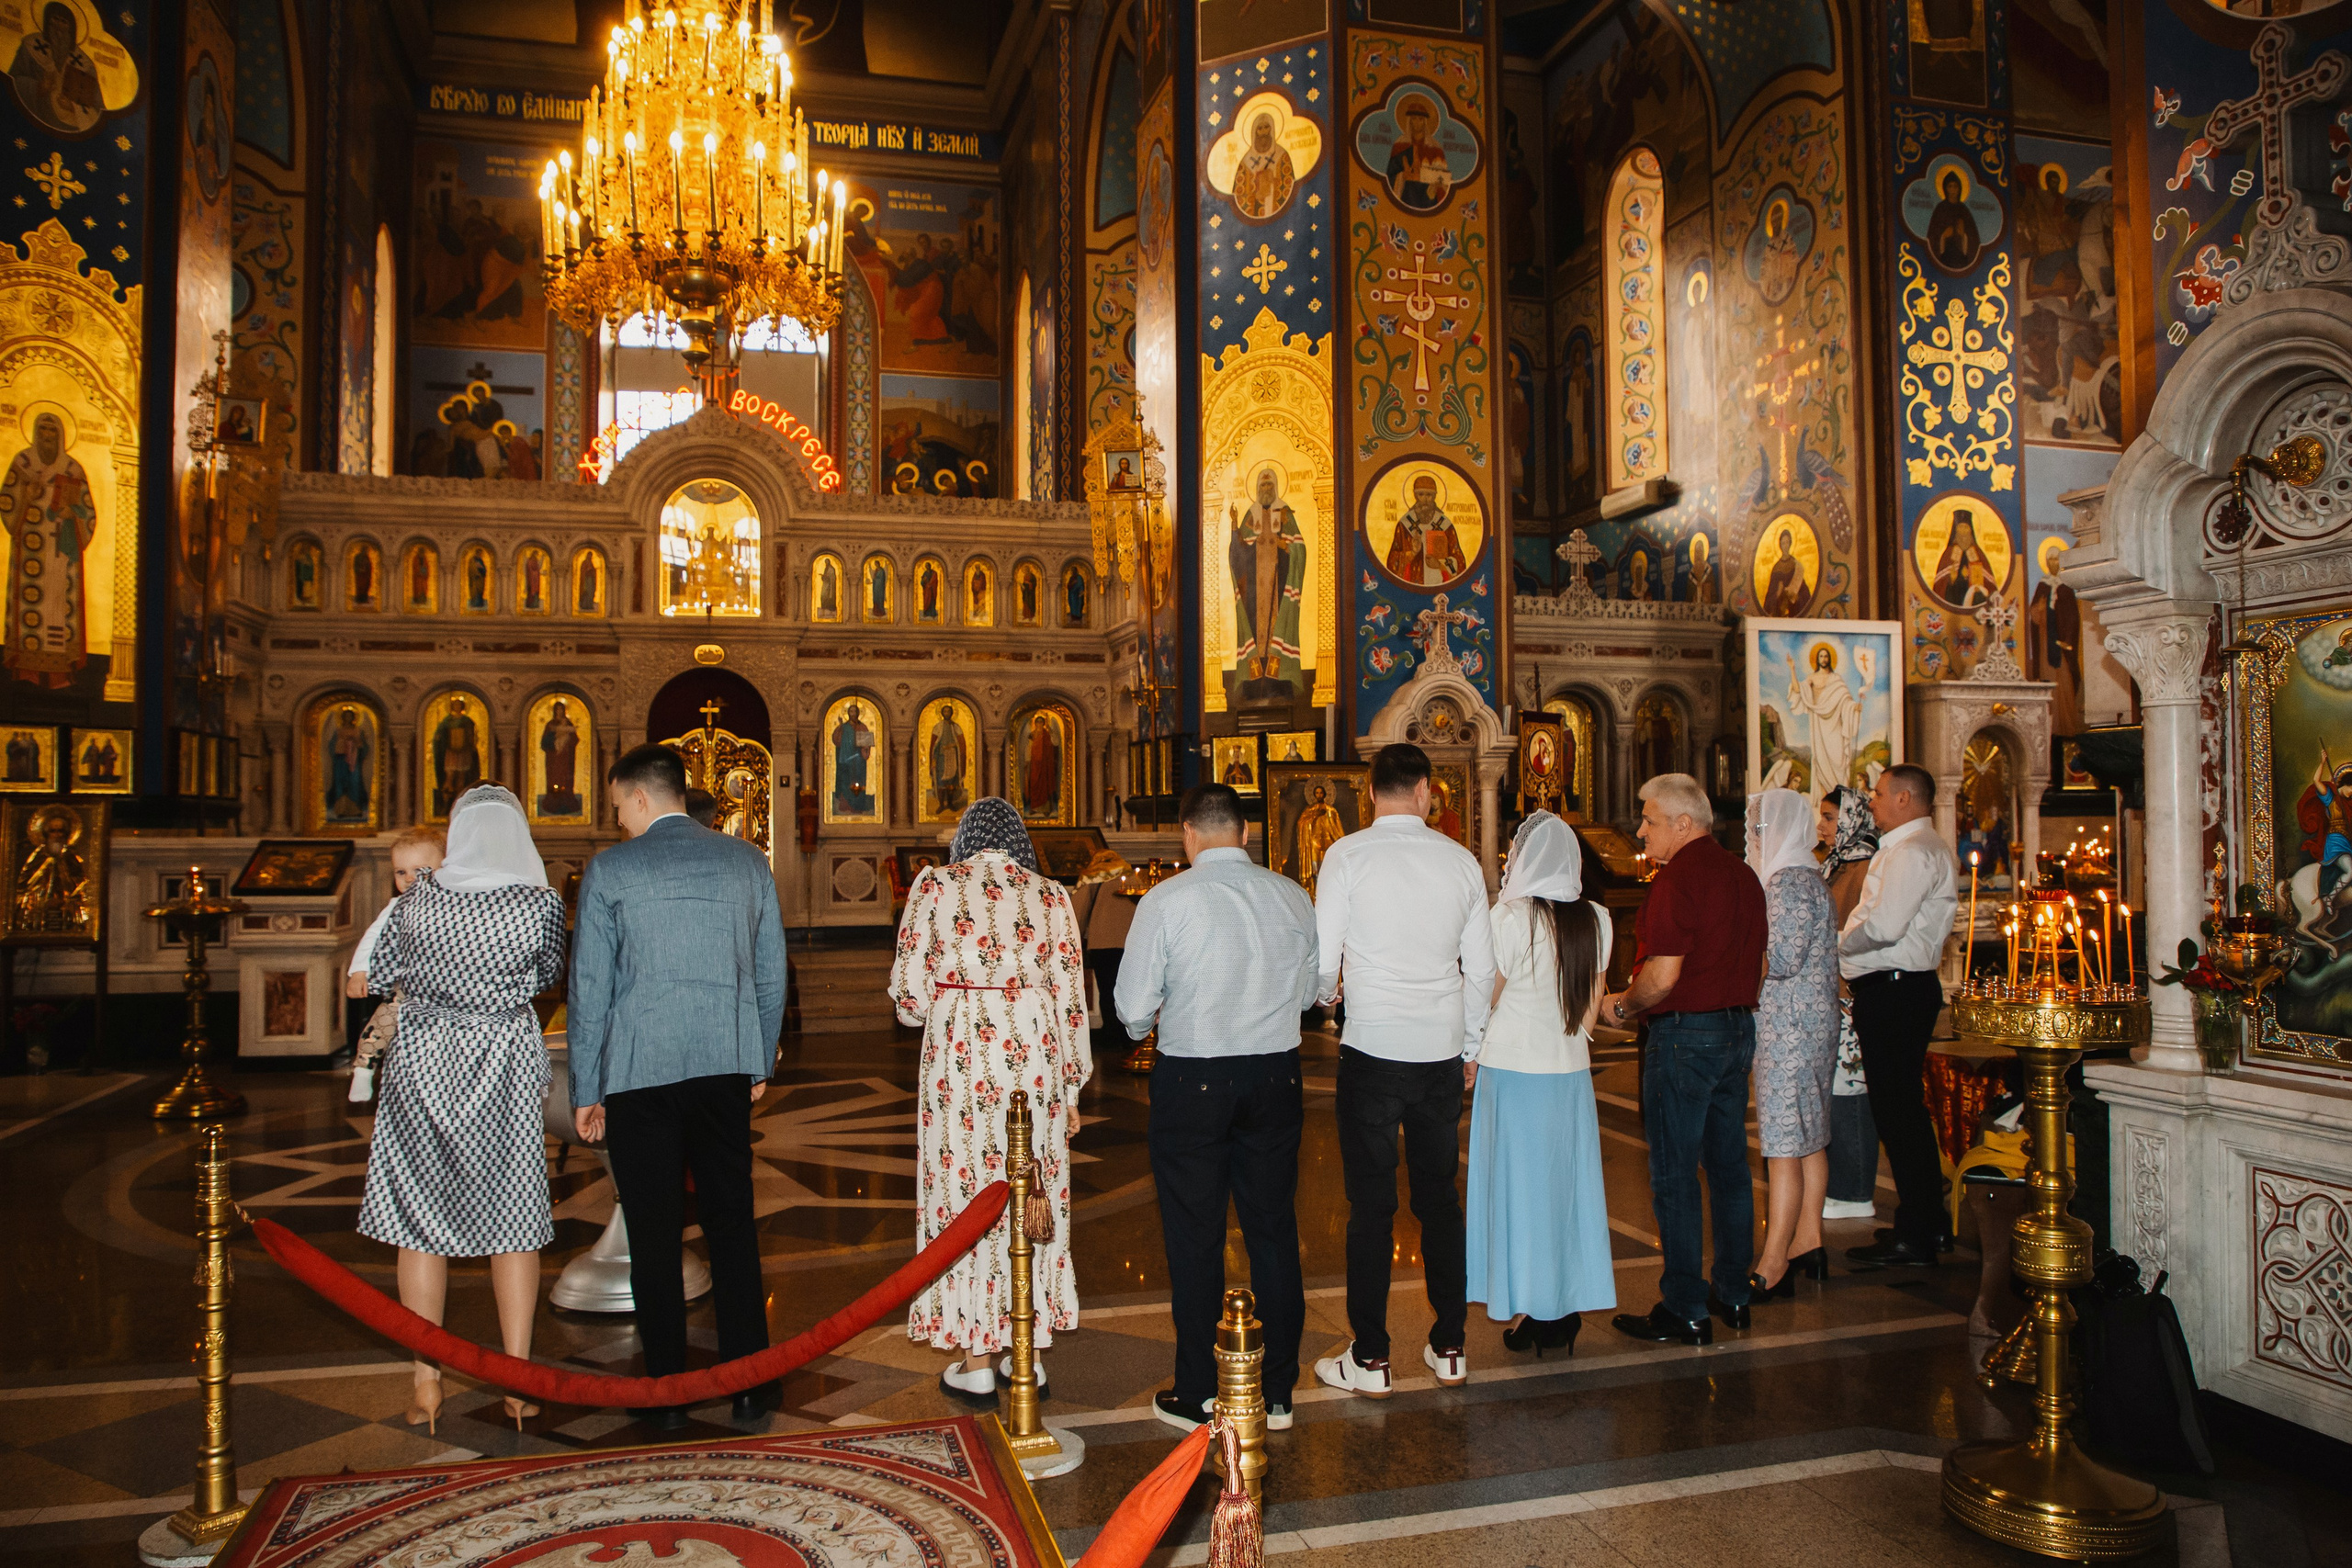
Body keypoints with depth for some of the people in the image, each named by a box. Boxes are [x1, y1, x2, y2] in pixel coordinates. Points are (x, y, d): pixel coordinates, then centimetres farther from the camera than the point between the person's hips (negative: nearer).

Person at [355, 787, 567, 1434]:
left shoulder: (416, 900, -7)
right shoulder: (541, 904, -10)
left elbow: (378, 977, 5)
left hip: (424, 1064, 1)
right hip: (507, 1066, 0)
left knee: (420, 1221, 11)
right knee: (513, 1223, 9)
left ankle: (427, 1386, 16)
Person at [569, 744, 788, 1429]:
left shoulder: (609, 870, -4)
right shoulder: (747, 861, 5)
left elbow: (590, 988, -3)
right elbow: (770, 974, 9)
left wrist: (585, 1092, 4)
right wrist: (760, 1063, 19)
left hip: (640, 1072, -3)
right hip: (727, 1065, 3)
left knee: (655, 1235, 6)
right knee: (732, 1223, 11)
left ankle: (667, 1396, 14)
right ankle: (748, 1382, 17)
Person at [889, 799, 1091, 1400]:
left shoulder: (935, 886, 1)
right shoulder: (1051, 895, 6)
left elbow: (908, 992, -2)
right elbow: (1070, 998, 5)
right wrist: (1071, 1086, 12)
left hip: (960, 1056, -2)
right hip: (1034, 1054, 2)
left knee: (964, 1192, 6)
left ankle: (976, 1364, 13)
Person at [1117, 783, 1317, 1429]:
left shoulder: (1166, 900, -13)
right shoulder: (1292, 896, -1)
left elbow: (1134, 1008, -11)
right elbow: (1309, 991, 10)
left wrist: (1152, 1022, 11)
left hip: (1192, 1081, -4)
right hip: (1277, 1077, 4)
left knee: (1195, 1239, 9)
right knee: (1274, 1231, 15)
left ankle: (1198, 1397, 19)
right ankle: (1276, 1393, 26)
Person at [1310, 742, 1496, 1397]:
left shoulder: (1346, 856, -7)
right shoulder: (1461, 861, 3)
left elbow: (1323, 962, -7)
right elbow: (1482, 970, 8)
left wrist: (1326, 996, 17)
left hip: (1371, 1048, -3)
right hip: (1443, 1051, 3)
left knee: (1371, 1205, 4)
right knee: (1440, 1199, 14)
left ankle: (1369, 1360, 12)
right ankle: (1449, 1348, 24)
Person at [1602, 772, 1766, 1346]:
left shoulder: (1676, 878, -17)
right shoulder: (1742, 874, 11)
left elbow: (1662, 976, -21)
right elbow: (1758, 964, 17)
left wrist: (1620, 1007, -5)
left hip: (1685, 1034, -9)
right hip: (1739, 1029, 9)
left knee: (1674, 1174, -1)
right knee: (1729, 1165, 15)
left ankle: (1684, 1310, 5)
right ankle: (1732, 1294, 24)